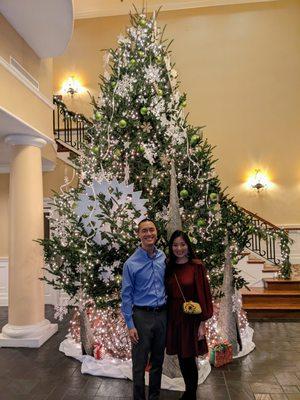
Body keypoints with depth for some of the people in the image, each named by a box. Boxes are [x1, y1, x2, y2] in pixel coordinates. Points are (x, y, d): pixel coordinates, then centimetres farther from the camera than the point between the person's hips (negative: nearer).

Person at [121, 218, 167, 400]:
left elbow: (167, 286, 10)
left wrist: (169, 313, 7)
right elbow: (126, 296, -7)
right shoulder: (131, 263, -10)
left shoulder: (164, 258, 1)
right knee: (140, 362, 7)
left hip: (162, 315, 4)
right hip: (142, 316, -4)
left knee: (158, 361, 18)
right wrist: (130, 325, -10)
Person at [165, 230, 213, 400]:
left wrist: (202, 323, -10)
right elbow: (168, 294, 8)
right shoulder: (169, 267, 3)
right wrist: (167, 319, 7)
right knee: (181, 359, 17)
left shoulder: (197, 266, -11)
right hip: (174, 317, 5)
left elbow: (203, 294, -10)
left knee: (189, 359, 6)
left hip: (191, 318, -4)